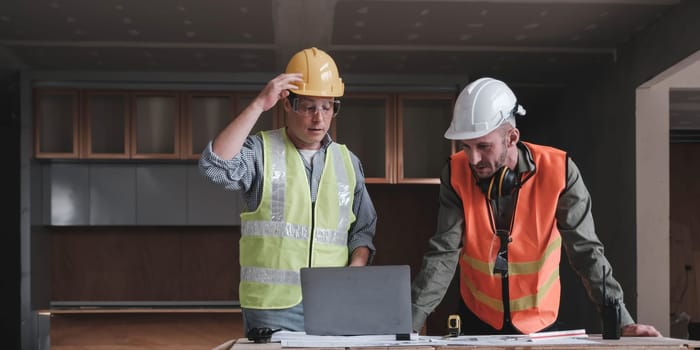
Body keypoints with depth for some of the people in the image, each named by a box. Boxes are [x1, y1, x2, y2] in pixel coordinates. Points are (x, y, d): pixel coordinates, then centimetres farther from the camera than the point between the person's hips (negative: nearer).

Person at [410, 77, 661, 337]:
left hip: (540, 321, -1)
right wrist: (409, 322, -24)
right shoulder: (456, 174, -14)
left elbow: (586, 250, -15)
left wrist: (621, 321, -22)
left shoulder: (557, 171, -18)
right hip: (477, 320, 1)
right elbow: (443, 254, -16)